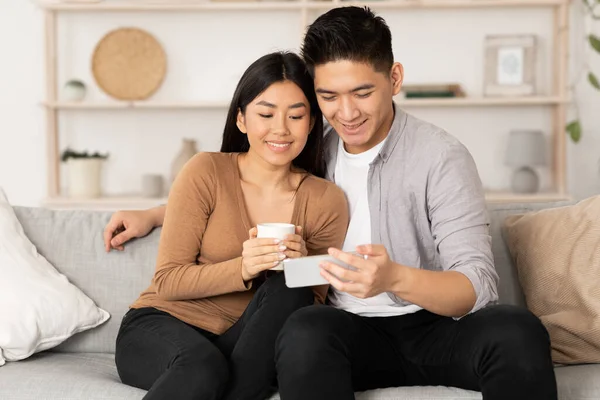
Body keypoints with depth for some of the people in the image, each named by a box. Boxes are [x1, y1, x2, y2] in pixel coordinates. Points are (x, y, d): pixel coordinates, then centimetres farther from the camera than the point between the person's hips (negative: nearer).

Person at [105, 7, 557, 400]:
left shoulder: (439, 156, -9)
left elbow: (479, 286, -16)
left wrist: (395, 279, -36)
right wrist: (151, 215, 19)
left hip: (436, 326, -2)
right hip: (356, 335, 3)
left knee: (517, 331, -35)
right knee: (305, 329, -33)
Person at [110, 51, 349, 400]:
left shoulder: (327, 200, -1)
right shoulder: (206, 172, -8)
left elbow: (310, 311, 3)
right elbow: (167, 281, -8)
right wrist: (242, 269, -26)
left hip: (246, 347, 3)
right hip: (162, 326, -3)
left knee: (287, 290, -28)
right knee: (204, 365, -37)